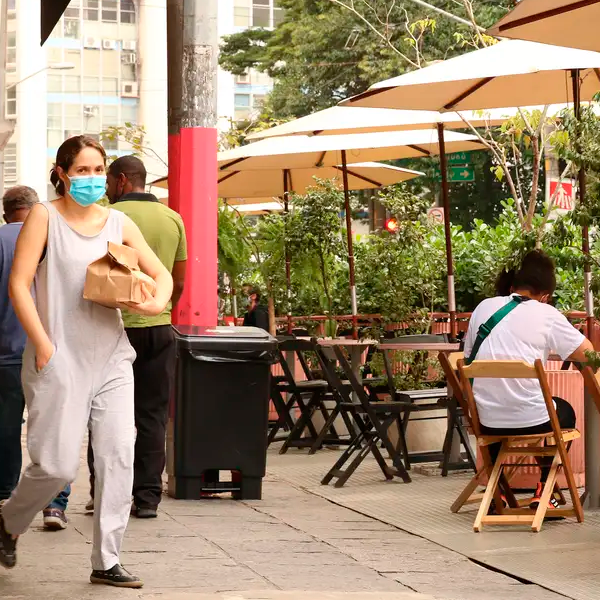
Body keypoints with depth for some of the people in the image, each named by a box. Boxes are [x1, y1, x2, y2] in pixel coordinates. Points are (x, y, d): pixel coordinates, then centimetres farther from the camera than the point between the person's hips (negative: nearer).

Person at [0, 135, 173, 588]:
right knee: (58, 466, -6)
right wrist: (43, 346, -15)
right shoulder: (45, 217, -2)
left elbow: (162, 274, 13)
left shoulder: (118, 223, 10)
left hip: (111, 359, 4)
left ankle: (107, 562, 6)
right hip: (60, 361, -4)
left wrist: (156, 303, -10)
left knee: (119, 458, -3)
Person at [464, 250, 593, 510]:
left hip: (487, 421, 3)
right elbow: (586, 353, -2)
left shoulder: (484, 307, 7)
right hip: (532, 419, -3)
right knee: (564, 411, 30)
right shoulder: (546, 314, -3)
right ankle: (543, 492, 20)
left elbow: (468, 358, 14)